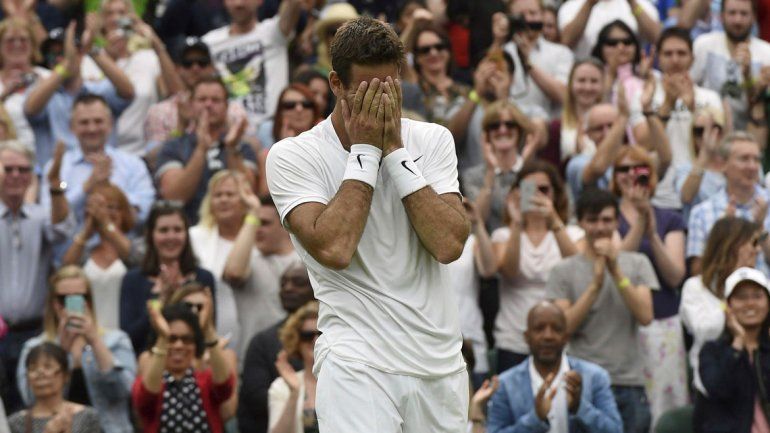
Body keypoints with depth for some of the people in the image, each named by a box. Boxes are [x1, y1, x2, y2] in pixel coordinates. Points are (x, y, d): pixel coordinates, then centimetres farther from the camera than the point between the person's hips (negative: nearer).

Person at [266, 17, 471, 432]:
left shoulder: (432, 140, 6)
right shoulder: (292, 156, -4)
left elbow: (449, 244, -8)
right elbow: (334, 250, -19)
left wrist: (395, 149, -9)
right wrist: (365, 149, -11)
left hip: (442, 362, 4)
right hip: (358, 363, -4)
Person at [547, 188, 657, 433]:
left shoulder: (637, 264, 10)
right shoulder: (564, 271, 5)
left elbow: (645, 316, -2)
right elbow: (564, 326, -5)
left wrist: (616, 272, -8)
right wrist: (596, 283, -11)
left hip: (629, 384, 2)